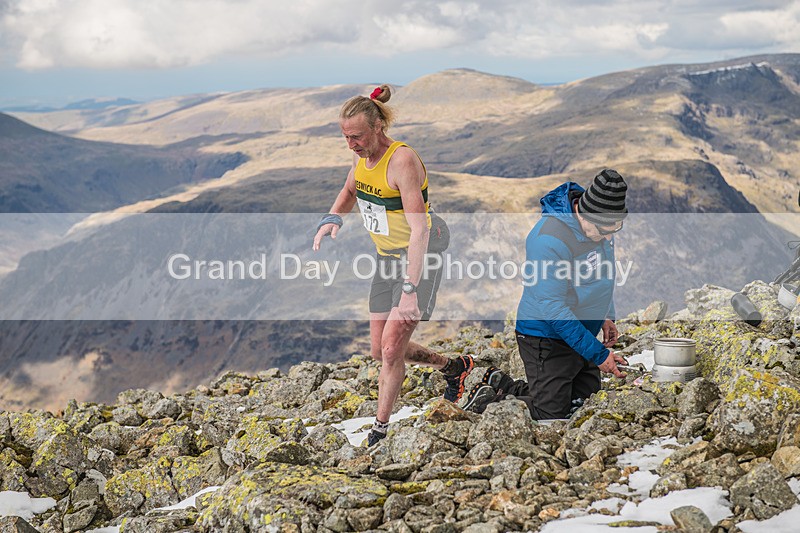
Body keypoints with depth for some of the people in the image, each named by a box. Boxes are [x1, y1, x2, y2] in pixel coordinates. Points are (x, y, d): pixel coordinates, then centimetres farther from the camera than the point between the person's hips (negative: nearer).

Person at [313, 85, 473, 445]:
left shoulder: (402, 161, -25)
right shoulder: (363, 156, -1)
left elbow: (419, 230, -30)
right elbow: (349, 192, 22)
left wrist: (410, 290, -37)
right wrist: (333, 218, 0)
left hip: (419, 257, -8)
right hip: (387, 258, 8)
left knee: (391, 347, -12)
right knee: (380, 350, 10)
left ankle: (380, 430, 3)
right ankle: (453, 367, 31)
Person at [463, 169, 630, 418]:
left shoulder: (600, 222, -3)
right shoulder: (550, 239, -31)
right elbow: (553, 308, -29)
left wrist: (606, 316, 13)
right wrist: (598, 353, -26)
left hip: (580, 334, 8)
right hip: (547, 339, -8)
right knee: (551, 414, -5)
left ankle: (504, 386, 25)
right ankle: (490, 397, 17)